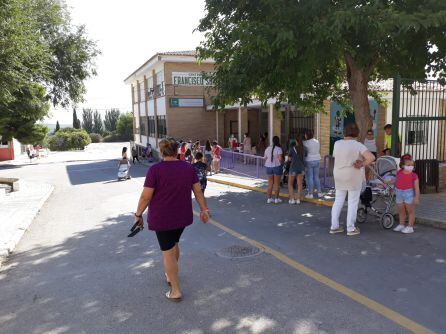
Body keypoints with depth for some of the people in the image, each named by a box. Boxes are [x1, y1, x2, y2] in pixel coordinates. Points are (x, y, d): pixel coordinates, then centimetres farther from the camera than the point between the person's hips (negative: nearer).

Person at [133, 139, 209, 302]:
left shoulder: (155, 170, -15)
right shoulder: (188, 168, -2)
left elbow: (146, 197, -15)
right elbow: (198, 191, 3)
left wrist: (138, 214, -2)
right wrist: (204, 209, 12)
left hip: (162, 218, -5)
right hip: (183, 216, 5)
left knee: (168, 252, 6)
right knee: (174, 244, 26)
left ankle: (176, 291, 12)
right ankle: (170, 275, 44)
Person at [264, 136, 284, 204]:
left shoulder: (268, 148, 5)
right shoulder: (278, 149, -12)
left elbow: (265, 158, 7)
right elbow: (280, 159, -20)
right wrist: (282, 162, 1)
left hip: (268, 166, 5)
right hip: (277, 167, -5)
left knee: (270, 183, 12)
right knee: (277, 183, 5)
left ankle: (269, 198, 13)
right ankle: (276, 199, 8)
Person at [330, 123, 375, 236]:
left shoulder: (337, 144, -2)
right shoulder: (358, 145, -15)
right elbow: (371, 157, -25)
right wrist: (362, 164, -10)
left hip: (339, 176, 5)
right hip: (353, 177, -4)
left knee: (338, 201, 12)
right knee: (353, 202, 5)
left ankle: (334, 226, 16)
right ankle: (351, 228, 12)